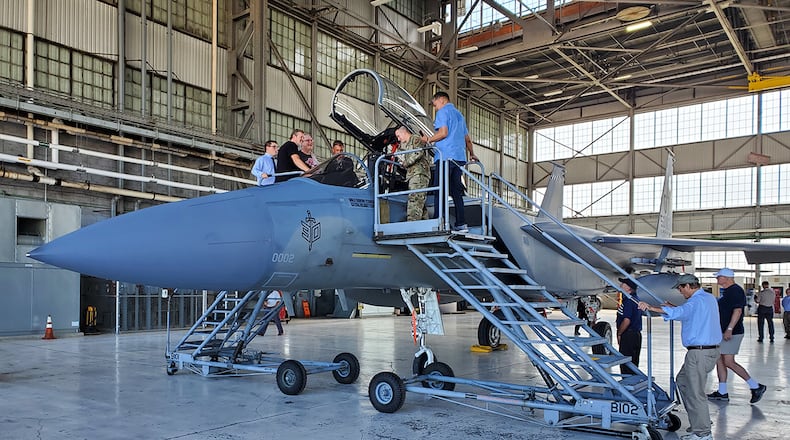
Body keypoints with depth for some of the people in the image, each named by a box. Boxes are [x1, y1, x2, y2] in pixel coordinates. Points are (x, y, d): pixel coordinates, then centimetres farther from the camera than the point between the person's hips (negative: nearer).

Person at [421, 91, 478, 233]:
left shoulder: (443, 112, 1)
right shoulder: (459, 115, 26)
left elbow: (443, 132, -14)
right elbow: (467, 138, 28)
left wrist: (428, 140, -3)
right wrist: (471, 154, 40)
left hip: (445, 156, -8)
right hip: (459, 157, 8)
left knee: (439, 191, -8)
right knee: (456, 191, 9)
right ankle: (461, 224, 7)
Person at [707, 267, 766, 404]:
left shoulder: (736, 291, -14)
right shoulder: (726, 291, 15)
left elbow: (737, 311, -23)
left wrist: (729, 329, -27)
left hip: (732, 333, -10)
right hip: (723, 332, 10)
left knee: (728, 362, -10)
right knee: (719, 360, 9)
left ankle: (756, 386, 2)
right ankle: (722, 392, 15)